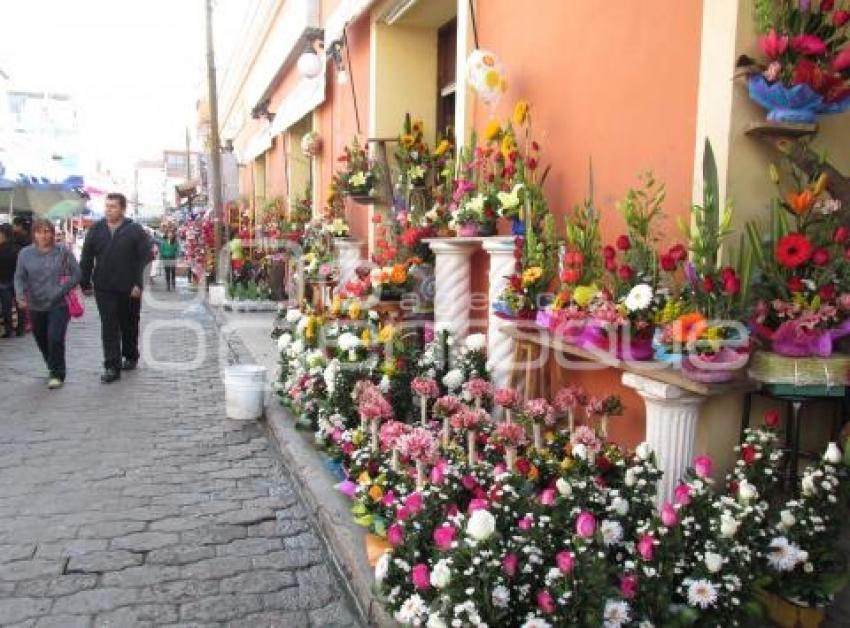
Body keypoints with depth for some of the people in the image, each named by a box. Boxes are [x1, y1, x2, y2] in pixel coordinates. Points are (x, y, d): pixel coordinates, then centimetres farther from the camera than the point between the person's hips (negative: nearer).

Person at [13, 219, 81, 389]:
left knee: (55, 338, -13)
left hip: (59, 304, -3)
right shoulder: (25, 254, 2)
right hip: (35, 306, 3)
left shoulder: (63, 252, -3)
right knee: (42, 341, 13)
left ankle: (57, 374, 1)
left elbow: (76, 274, -2)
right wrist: (21, 296, -18)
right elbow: (19, 277, 0)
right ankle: (53, 368, 36)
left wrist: (61, 290, -13)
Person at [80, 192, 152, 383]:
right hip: (104, 288, 2)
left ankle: (130, 356, 33)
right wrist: (85, 282, 6)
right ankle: (112, 366, -3)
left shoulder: (135, 230, -4)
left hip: (129, 288, -1)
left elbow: (145, 258, -8)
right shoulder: (96, 229, 6)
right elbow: (86, 258, 9)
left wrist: (138, 283, -15)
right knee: (109, 326, -4)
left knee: (129, 325, 13)